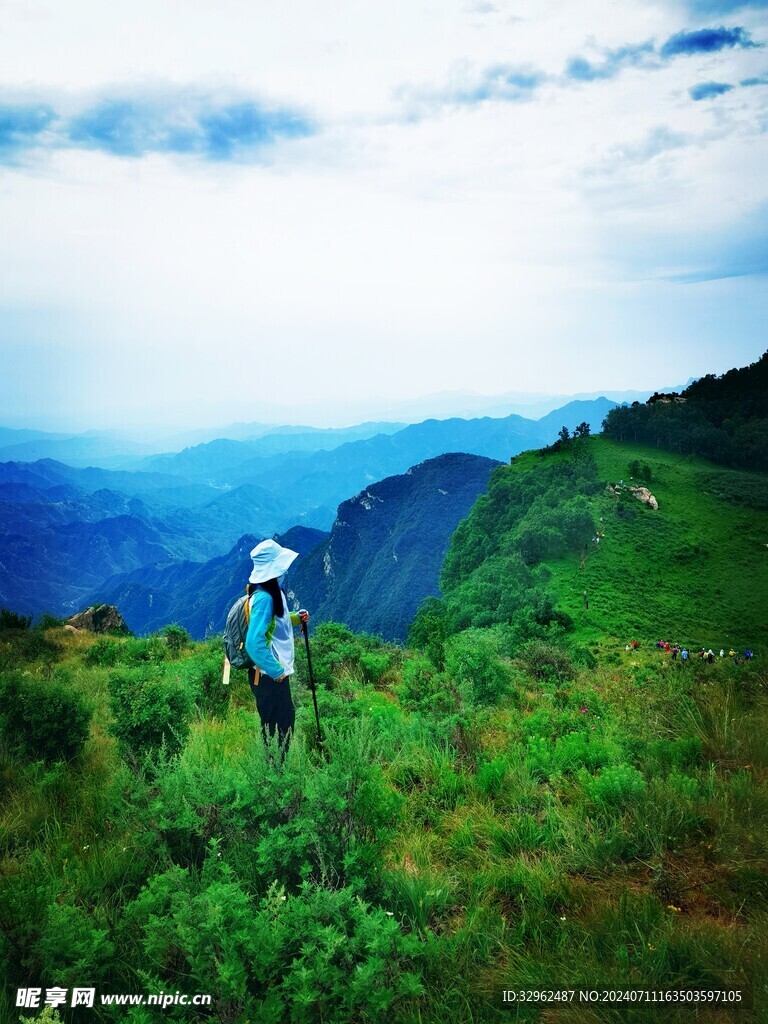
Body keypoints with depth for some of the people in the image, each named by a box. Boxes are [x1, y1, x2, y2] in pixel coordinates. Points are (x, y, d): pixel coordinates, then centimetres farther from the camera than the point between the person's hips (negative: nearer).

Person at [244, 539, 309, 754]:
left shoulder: (273, 591, 6)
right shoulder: (263, 598, -25)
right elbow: (254, 643, -30)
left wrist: (296, 618, 6)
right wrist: (276, 670, -21)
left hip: (276, 671, 10)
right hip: (268, 676, -10)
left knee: (287, 718, 20)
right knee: (275, 728, 2)